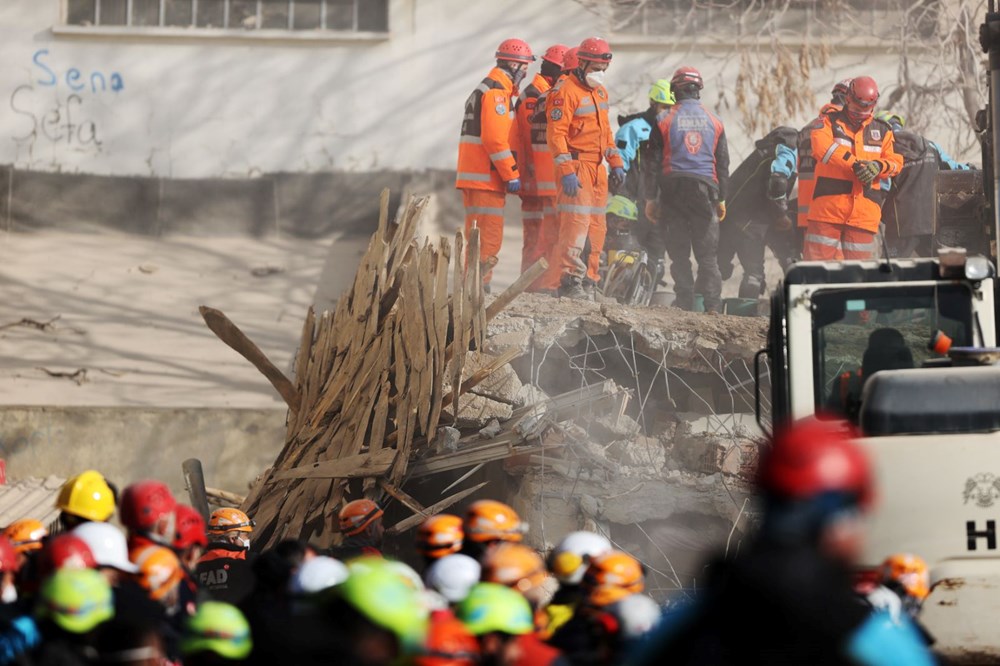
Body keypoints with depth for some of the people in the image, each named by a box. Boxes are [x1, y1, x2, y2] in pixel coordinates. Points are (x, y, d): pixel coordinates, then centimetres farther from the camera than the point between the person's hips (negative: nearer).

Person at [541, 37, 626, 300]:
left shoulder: (600, 91, 17)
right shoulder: (566, 92, -11)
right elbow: (556, 133, -17)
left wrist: (615, 162, 19)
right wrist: (566, 171, -23)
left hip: (597, 168, 9)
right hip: (576, 165, -9)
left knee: (596, 228, 8)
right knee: (577, 223, -15)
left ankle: (587, 280, 12)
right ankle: (567, 281, -12)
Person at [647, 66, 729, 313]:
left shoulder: (664, 120, 1)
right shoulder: (714, 122, 7)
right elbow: (722, 164, 11)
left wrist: (650, 197, 5)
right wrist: (722, 198, 18)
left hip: (673, 189, -1)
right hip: (705, 189, 1)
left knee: (679, 251, 3)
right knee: (708, 253, 3)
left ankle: (685, 301, 0)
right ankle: (711, 304, -3)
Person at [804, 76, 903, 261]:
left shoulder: (882, 131, 18)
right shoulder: (830, 122, 7)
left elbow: (895, 162, 12)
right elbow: (822, 147, -14)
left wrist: (878, 166, -12)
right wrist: (854, 163, -23)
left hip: (864, 211, 3)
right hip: (828, 207, -3)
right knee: (816, 260, -5)